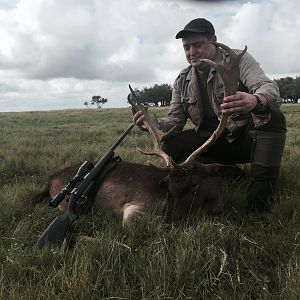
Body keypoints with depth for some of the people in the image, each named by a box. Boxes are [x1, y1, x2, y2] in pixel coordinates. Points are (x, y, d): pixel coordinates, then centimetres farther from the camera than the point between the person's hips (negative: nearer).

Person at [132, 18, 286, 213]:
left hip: (247, 137, -3)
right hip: (214, 144, 3)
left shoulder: (238, 59, -7)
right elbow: (176, 119, 4)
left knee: (273, 116, -34)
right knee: (171, 145, -16)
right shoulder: (182, 82, 5)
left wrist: (255, 101, -49)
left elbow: (269, 87, -23)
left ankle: (260, 201, -33)